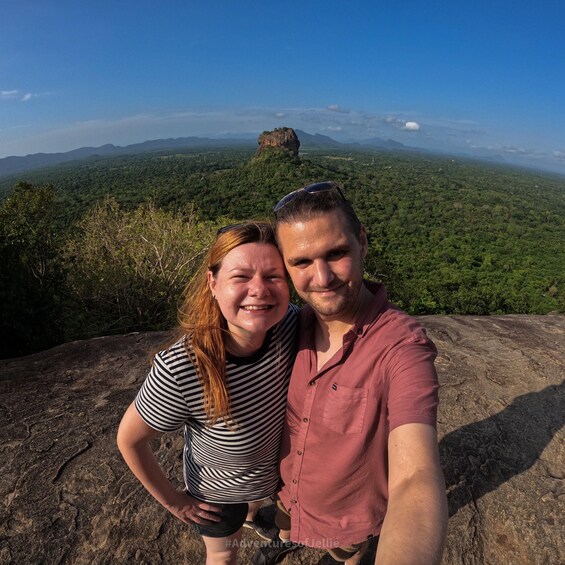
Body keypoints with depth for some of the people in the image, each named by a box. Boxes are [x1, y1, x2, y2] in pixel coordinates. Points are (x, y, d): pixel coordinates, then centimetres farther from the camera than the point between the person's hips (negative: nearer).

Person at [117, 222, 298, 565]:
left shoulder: (293, 324, -32)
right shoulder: (179, 371, -41)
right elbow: (129, 440, -22)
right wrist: (173, 501, -10)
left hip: (281, 469, 4)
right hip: (218, 492, -4)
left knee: (258, 501, 38)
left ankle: (252, 519, 73)